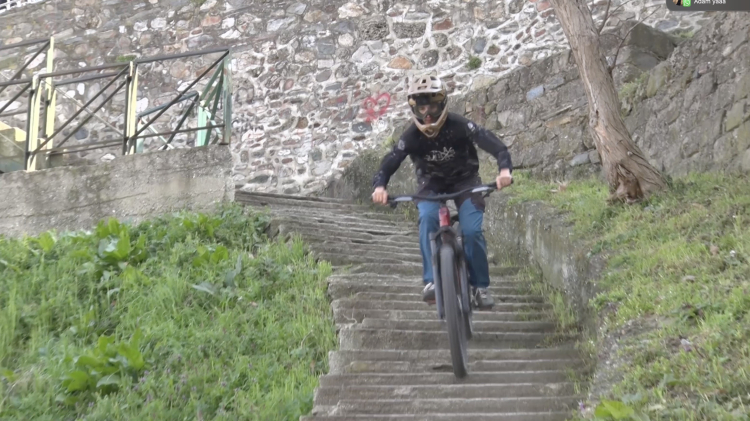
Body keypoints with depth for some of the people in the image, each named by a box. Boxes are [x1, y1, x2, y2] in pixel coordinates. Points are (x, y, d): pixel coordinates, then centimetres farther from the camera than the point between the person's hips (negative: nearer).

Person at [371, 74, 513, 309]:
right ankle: (431, 281, -26)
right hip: (431, 184, 1)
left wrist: (505, 169, -49)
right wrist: (379, 186, -46)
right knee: (427, 218, -30)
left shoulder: (459, 126, -24)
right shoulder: (412, 136, -19)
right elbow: (390, 163, -25)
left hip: (464, 180, -1)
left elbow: (494, 144, -29)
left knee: (472, 230, -20)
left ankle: (480, 286, 0)